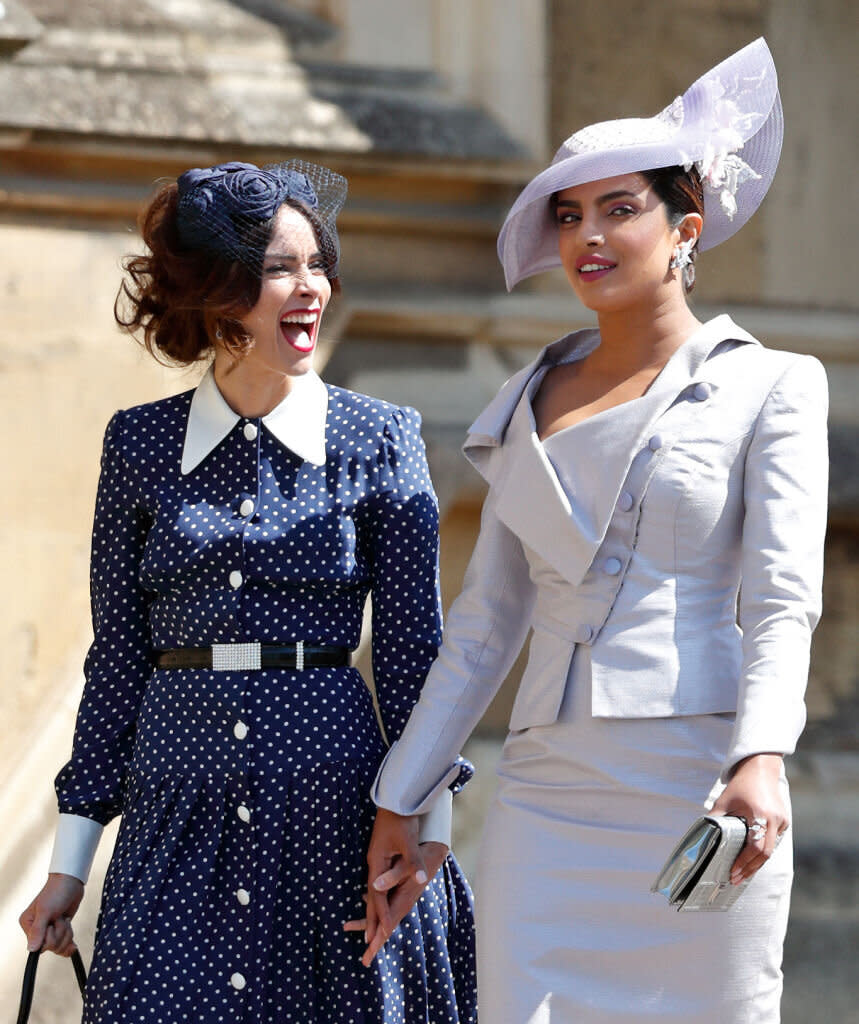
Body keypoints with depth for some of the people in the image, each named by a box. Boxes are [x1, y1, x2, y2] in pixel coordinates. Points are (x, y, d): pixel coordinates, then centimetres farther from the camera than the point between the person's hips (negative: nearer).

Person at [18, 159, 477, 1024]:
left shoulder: (380, 441, 2)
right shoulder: (140, 444, 6)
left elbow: (413, 650, 2)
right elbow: (118, 653, 9)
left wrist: (425, 832, -6)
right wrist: (70, 860, 8)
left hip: (331, 797, -1)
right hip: (176, 813, 1)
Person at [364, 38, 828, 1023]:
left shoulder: (767, 389, 3)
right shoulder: (529, 405, 17)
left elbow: (781, 599, -8)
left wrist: (761, 759, -25)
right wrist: (399, 803, 15)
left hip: (699, 790, -4)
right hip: (549, 795, 4)